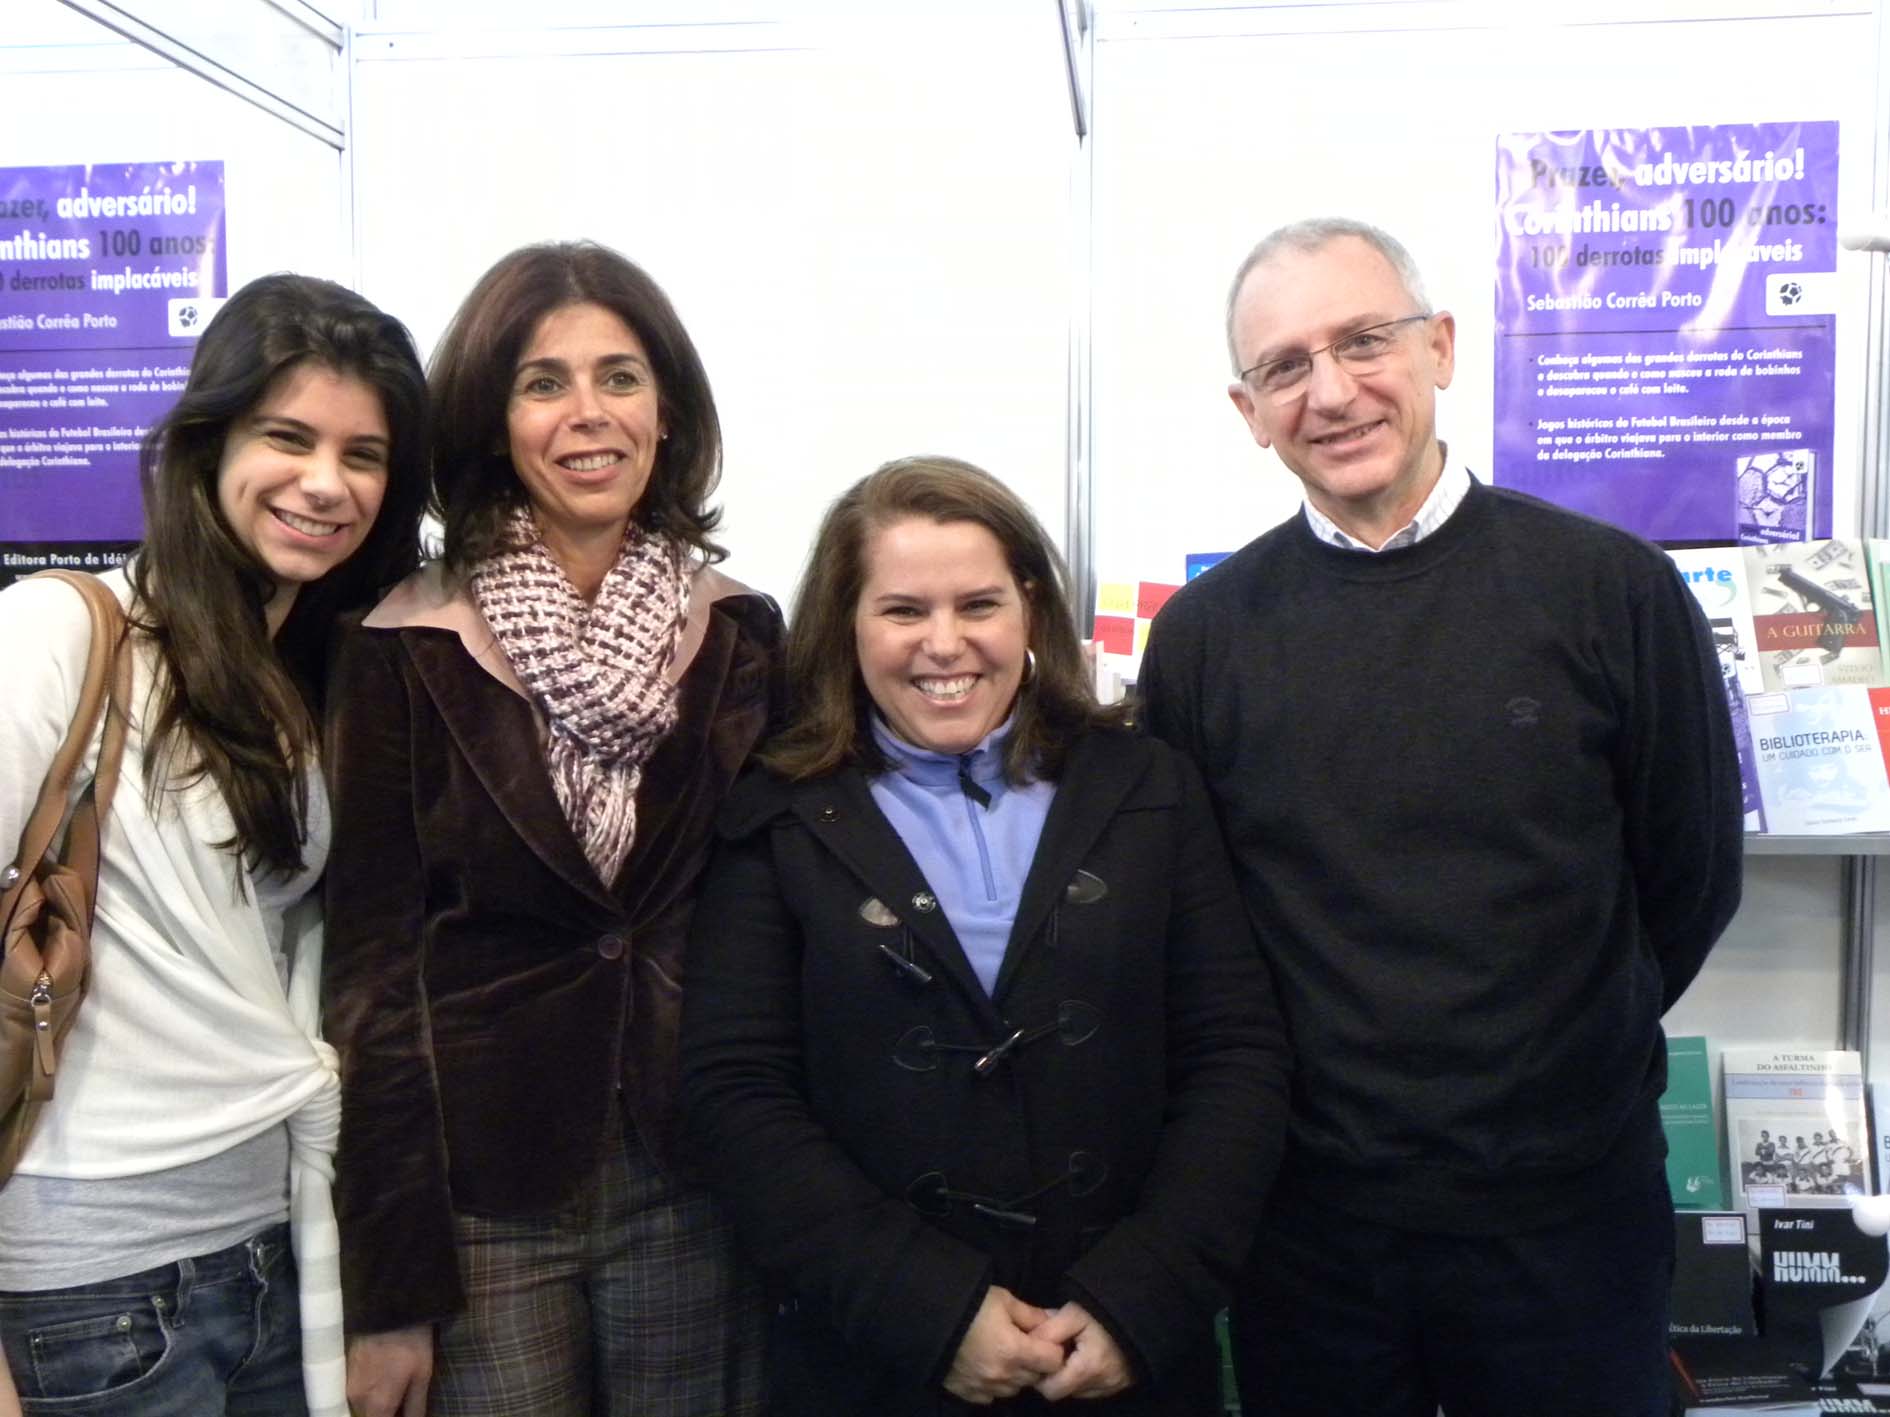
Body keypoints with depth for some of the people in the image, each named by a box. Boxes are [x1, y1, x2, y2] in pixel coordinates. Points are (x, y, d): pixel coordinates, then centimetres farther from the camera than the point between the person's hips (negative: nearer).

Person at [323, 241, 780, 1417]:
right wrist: (391, 1290, -6)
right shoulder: (407, 649, -7)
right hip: (480, 1201, -2)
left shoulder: (741, 635, 2)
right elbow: (373, 965, -6)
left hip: (696, 1191, 3)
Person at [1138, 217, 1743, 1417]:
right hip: (1305, 1214, 1)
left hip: (1563, 1211, -1)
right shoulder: (1206, 632, -3)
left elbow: (1692, 877, 3)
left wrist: (1562, 1052, 7)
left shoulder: (1613, 588, -6)